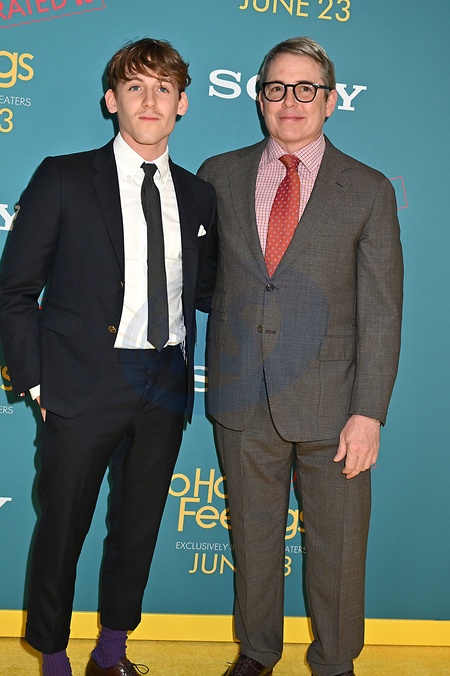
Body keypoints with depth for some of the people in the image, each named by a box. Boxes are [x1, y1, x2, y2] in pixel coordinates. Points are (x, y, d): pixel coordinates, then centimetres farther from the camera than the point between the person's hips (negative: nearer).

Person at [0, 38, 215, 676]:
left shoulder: (198, 196, 9)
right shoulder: (63, 178, -3)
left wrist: (186, 370, 4)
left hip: (166, 384, 4)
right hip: (84, 383, -4)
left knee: (139, 527, 16)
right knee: (62, 528, 8)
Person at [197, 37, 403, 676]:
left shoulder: (368, 191, -1)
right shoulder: (220, 175, 6)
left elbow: (381, 311, -5)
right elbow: (200, 273, 15)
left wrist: (369, 412, -10)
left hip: (328, 404, -1)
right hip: (242, 399, 2)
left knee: (337, 545, 11)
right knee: (253, 534, 17)